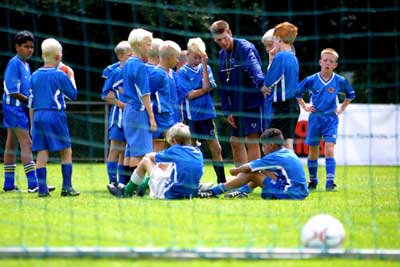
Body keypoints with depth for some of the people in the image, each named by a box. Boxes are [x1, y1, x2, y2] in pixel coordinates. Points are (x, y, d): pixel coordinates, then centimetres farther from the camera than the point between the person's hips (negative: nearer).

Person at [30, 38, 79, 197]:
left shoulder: (35, 76, 9)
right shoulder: (60, 75, -6)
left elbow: (31, 102, 12)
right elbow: (73, 94, 2)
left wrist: (32, 122, 19)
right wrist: (71, 78, 16)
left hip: (38, 116, 5)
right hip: (55, 115, -5)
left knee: (42, 153, 4)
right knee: (66, 151, 5)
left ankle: (42, 188, -1)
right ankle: (67, 187, 0)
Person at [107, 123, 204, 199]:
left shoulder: (175, 151, -9)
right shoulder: (198, 152, 5)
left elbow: (150, 156, 8)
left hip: (170, 194, -6)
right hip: (191, 193, 7)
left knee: (146, 160, 11)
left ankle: (127, 192, 26)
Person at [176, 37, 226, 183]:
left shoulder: (205, 68, 7)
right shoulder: (183, 72, -2)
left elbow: (207, 86, -10)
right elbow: (190, 94, -11)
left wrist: (204, 65, -12)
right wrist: (204, 89, -5)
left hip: (207, 114, 2)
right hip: (191, 115, -2)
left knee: (216, 148, 1)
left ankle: (222, 180, 4)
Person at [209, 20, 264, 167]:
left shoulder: (246, 48, -14)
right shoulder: (222, 55, 10)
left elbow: (254, 66, -35)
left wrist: (260, 81, -55)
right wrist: (227, 111, 8)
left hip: (251, 103, -8)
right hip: (236, 106, 8)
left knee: (251, 141, -10)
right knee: (235, 142, 13)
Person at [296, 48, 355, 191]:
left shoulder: (340, 81, -2)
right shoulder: (311, 80, -4)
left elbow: (350, 95, 16)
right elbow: (297, 92, 12)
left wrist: (341, 108, 8)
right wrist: (305, 106, 6)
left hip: (331, 119, -1)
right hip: (315, 118, 1)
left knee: (329, 150, -13)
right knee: (313, 151, 8)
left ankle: (330, 181, -15)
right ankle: (313, 180, 23)